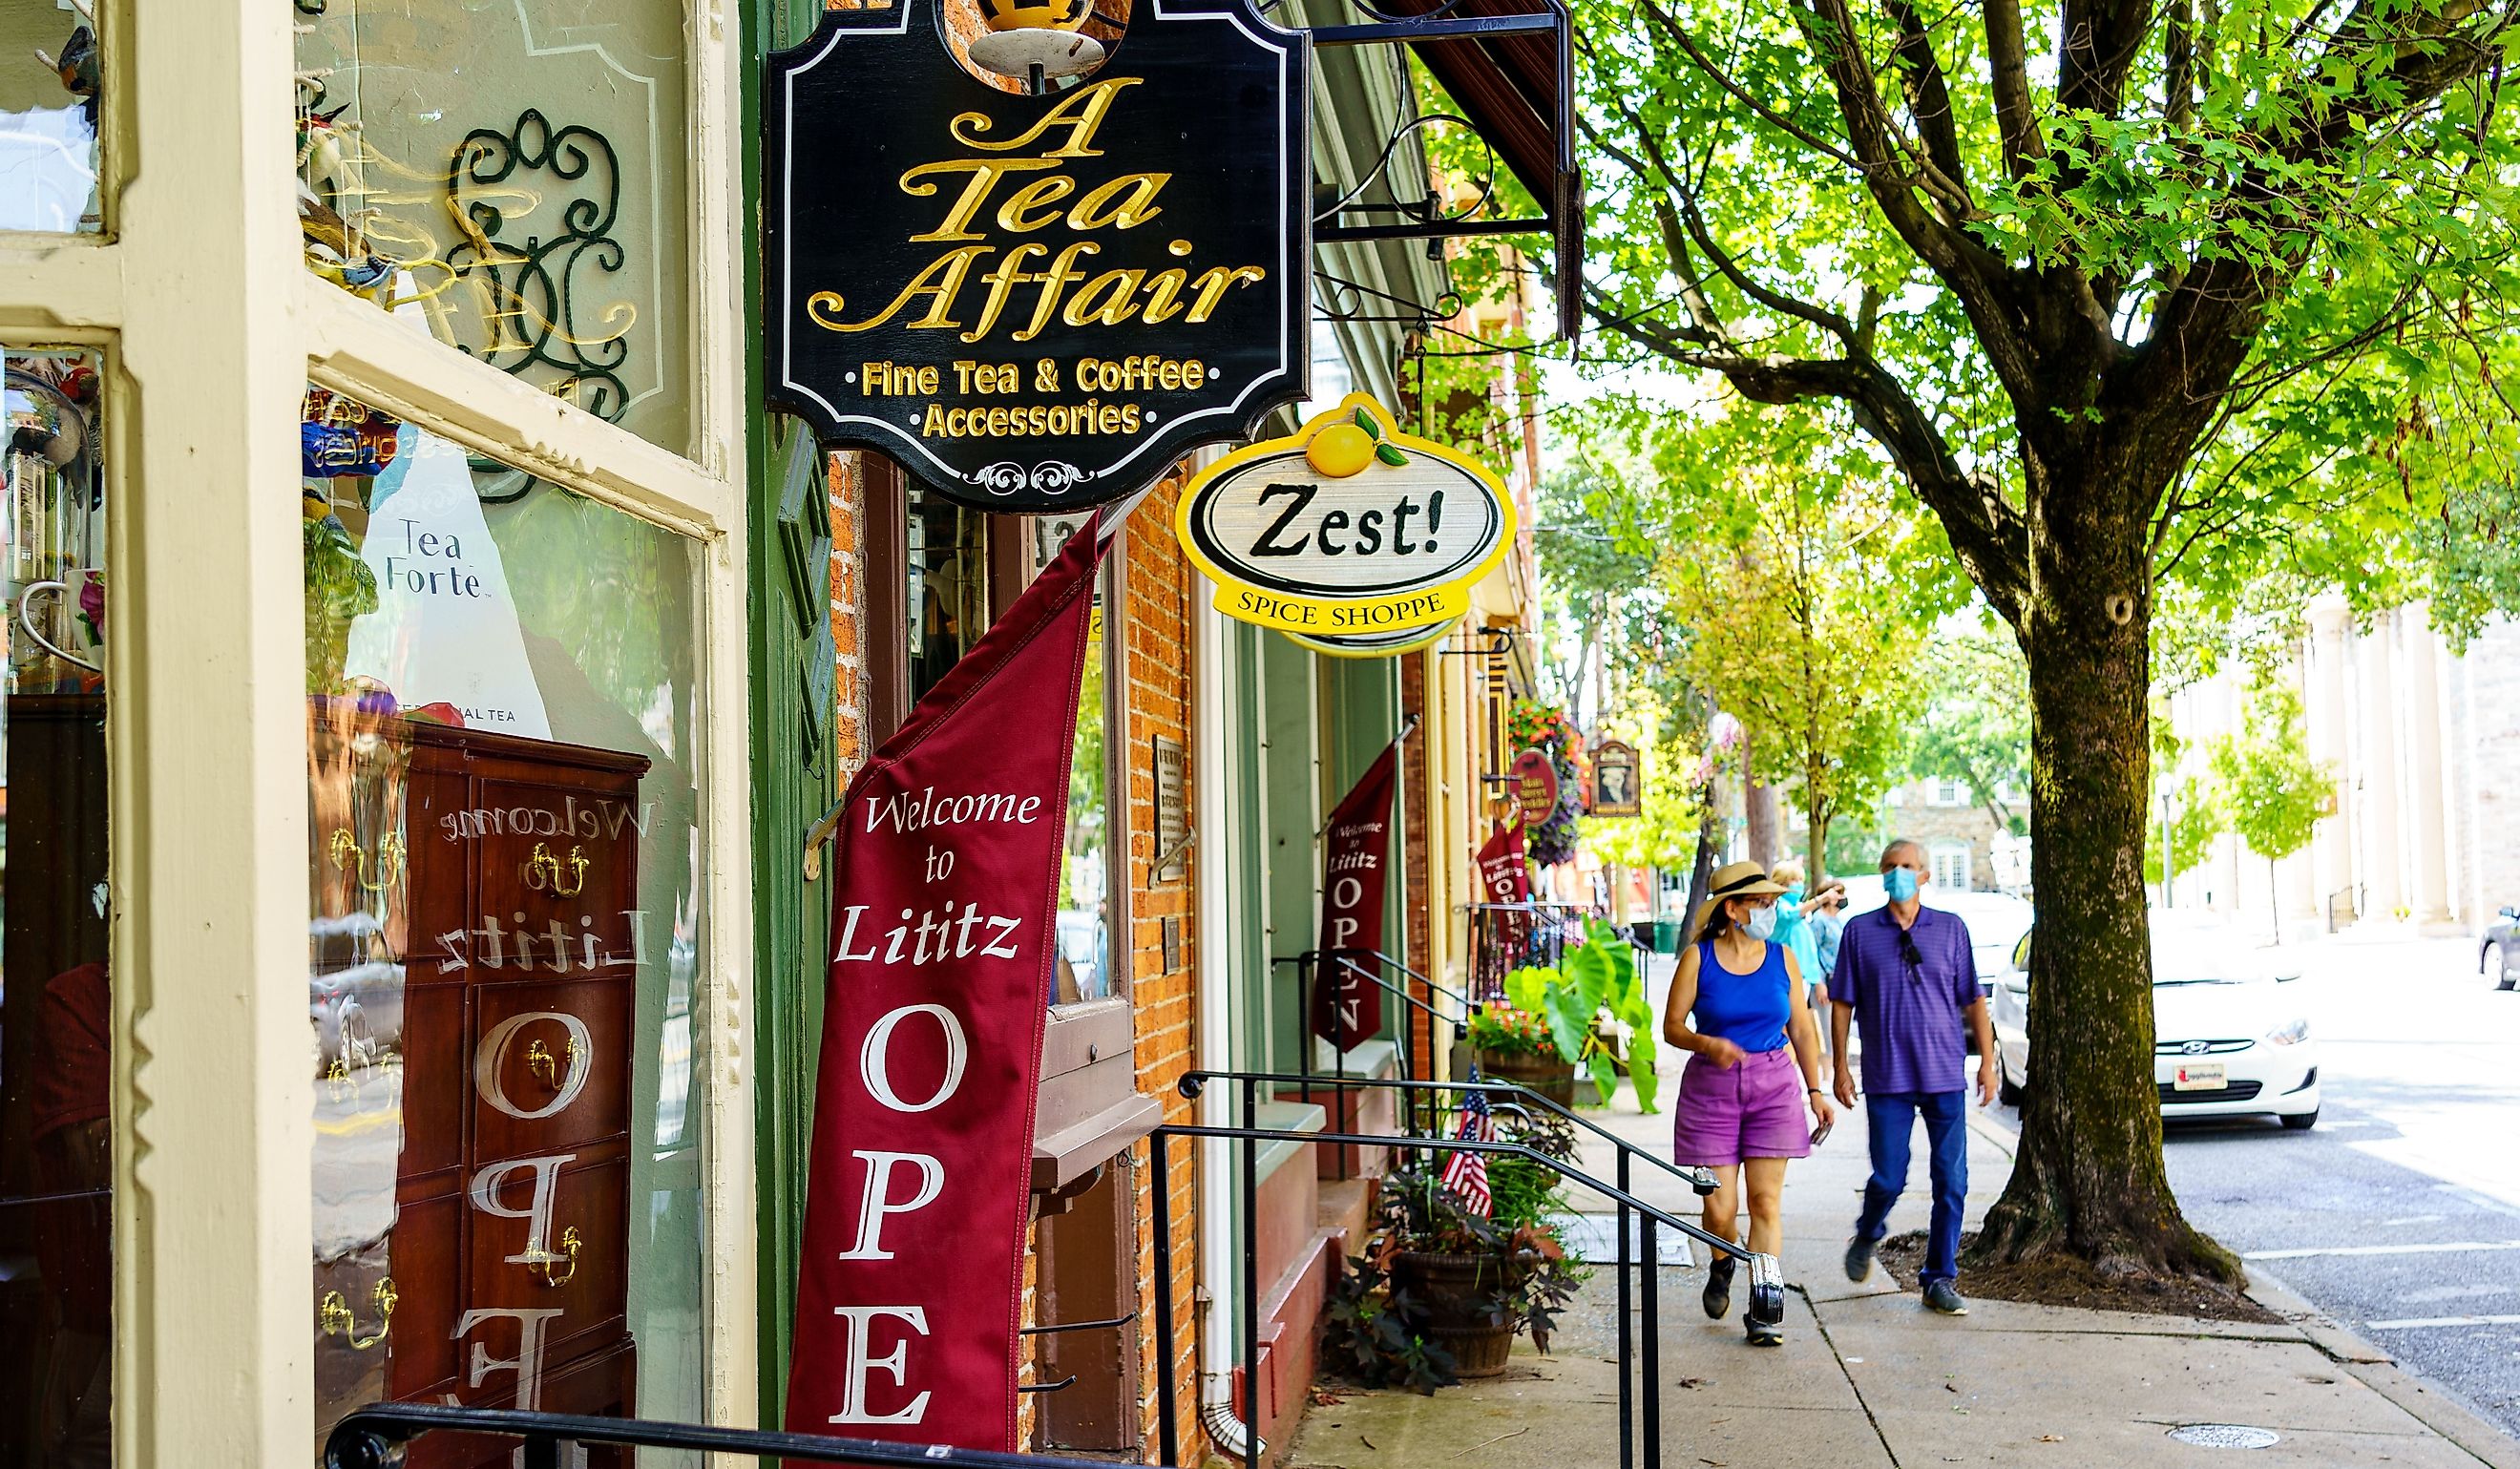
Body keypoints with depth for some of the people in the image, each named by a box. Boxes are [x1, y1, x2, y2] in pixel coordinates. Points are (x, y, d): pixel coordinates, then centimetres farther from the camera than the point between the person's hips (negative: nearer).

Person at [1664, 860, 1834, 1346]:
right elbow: (1672, 1026, -1)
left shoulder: (1782, 958, 5)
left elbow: (1802, 1030, 11)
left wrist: (1816, 1092, 7)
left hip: (1774, 1085, 2)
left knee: (1766, 1200, -5)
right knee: (1720, 1208, -2)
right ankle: (1721, 1269, 32)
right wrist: (1709, 1045, -21)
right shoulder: (1698, 958, -3)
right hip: (1711, 1087, -2)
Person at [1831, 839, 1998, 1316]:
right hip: (1887, 1079, -1)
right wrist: (1841, 1067, 1)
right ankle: (1867, 1236, 32)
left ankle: (1940, 1278, 13)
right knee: (1888, 1180, 0)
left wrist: (1987, 1061, 4)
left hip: (1945, 1078, 1)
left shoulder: (1951, 928, 5)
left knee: (1951, 1182, 1)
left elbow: (1973, 1000, 8)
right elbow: (1842, 1003, 5)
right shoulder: (1859, 931, 3)